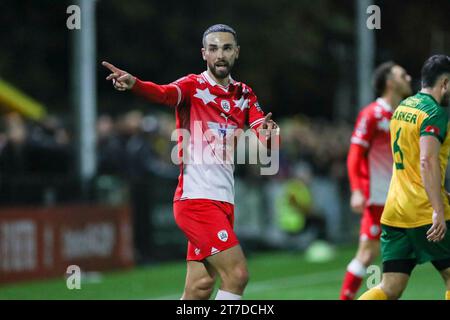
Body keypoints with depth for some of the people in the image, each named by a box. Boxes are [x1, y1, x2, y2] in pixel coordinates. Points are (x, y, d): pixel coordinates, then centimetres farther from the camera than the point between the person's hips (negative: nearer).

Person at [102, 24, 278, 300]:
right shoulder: (193, 86, -4)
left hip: (225, 201, 6)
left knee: (201, 287, 5)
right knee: (237, 275, -15)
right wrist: (133, 83, -49)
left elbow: (263, 136, 0)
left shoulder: (244, 95, 13)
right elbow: (164, 93, -26)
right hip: (196, 197, -6)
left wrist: (268, 135, -26)